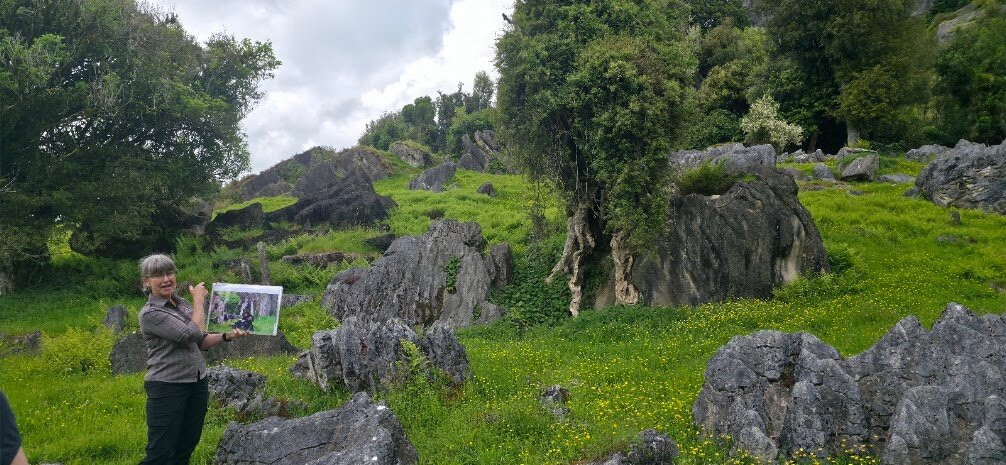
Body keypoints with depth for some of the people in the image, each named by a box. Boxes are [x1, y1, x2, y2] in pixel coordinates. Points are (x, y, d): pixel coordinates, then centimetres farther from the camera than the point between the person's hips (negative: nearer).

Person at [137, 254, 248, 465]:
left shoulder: (182, 303, 9)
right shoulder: (150, 313, -13)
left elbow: (200, 342, 15)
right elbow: (193, 334, -21)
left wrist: (227, 336, -2)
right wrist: (199, 300, -9)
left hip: (198, 383, 7)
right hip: (167, 387, -7)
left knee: (186, 448, 14)